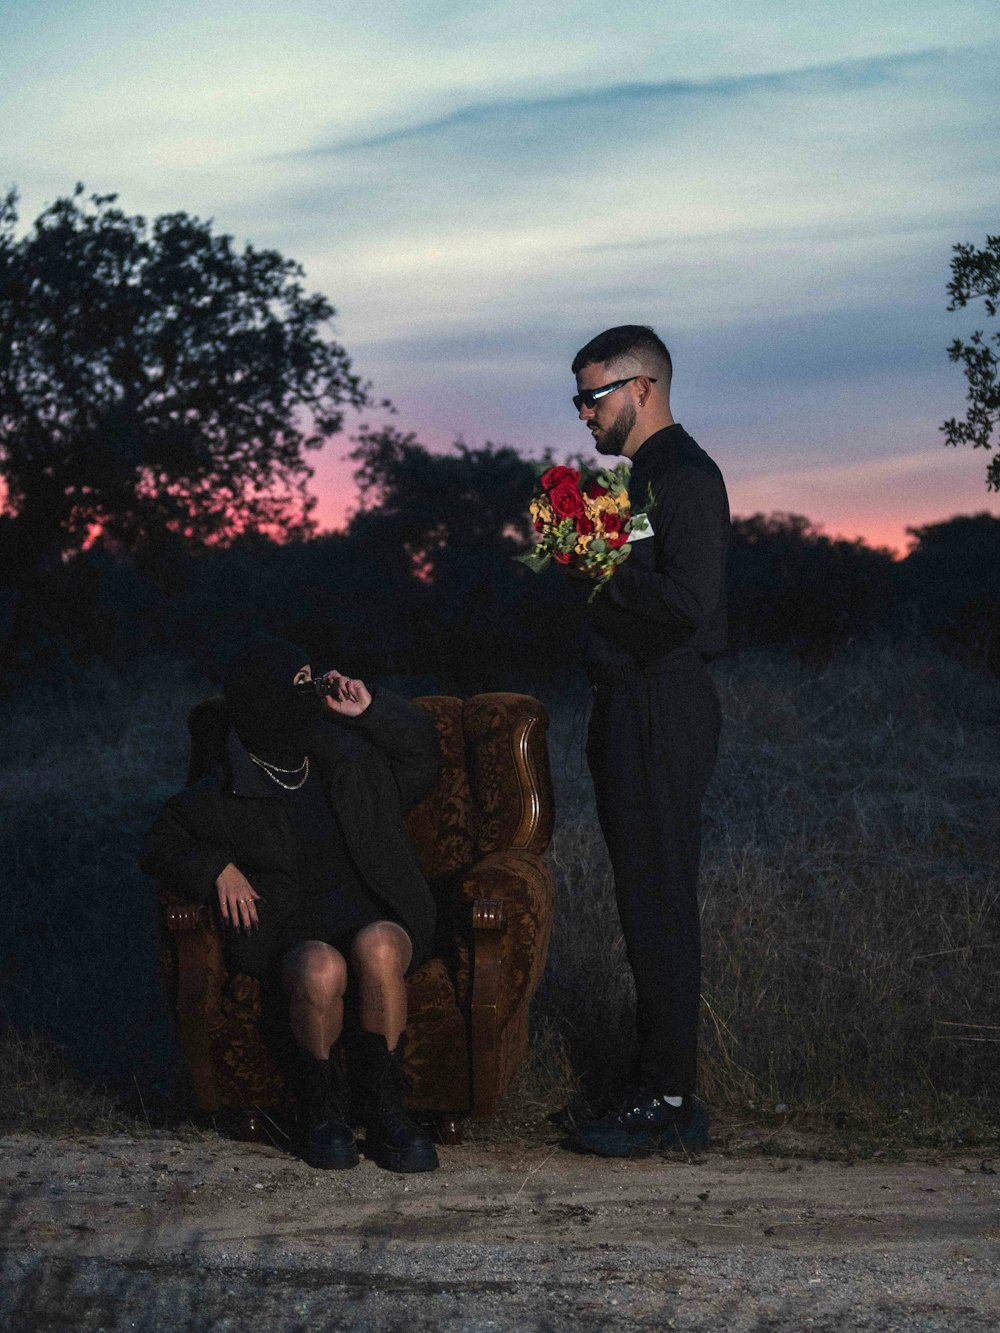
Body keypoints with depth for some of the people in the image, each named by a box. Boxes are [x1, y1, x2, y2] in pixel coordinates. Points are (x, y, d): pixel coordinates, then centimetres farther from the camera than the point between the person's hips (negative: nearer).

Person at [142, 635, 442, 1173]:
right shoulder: (225, 796, 5)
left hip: (376, 919, 2)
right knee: (321, 969, -38)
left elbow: (423, 757, 27)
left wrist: (371, 711, 11)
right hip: (293, 935, -2)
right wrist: (216, 869, -1)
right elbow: (162, 847, 17)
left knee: (376, 947, -36)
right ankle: (322, 1114, -14)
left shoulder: (345, 755, 13)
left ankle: (386, 1114, -24)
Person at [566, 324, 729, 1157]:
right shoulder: (645, 473, 19)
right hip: (634, 707, 11)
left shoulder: (683, 476, -13)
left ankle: (667, 1103, -4)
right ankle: (665, 1092, 17)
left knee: (659, 905, -8)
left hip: (662, 708, -11)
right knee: (648, 903, 11)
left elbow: (687, 603, -23)